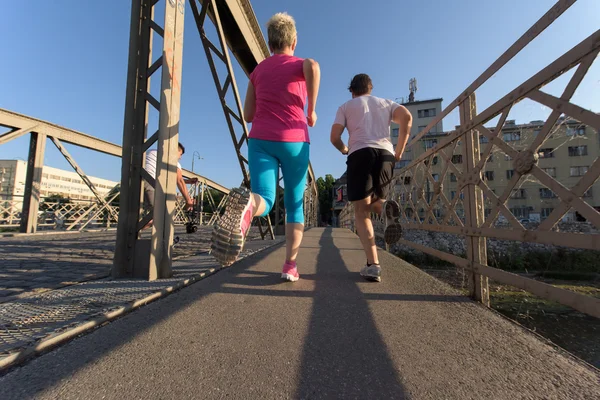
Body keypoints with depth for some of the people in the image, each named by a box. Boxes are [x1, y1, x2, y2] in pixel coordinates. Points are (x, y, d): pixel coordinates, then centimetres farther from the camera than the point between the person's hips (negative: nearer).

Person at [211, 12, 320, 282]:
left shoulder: (257, 71, 22)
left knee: (264, 201, -10)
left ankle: (245, 206, -48)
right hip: (294, 142, -2)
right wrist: (311, 111, -5)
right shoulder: (301, 65, 12)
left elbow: (248, 115, 20)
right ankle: (290, 265, 8)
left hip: (261, 140, 2)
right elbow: (313, 67, -16)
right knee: (295, 205, 10)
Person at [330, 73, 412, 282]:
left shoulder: (346, 106, 22)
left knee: (361, 211, -1)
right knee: (374, 202, 21)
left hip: (360, 153, -3)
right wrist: (399, 150, 12)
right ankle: (386, 207, -18)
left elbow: (334, 137, 8)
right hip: (385, 153, 3)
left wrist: (344, 149, 29)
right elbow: (407, 117, 8)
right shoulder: (385, 103, 28)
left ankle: (373, 265, -14)